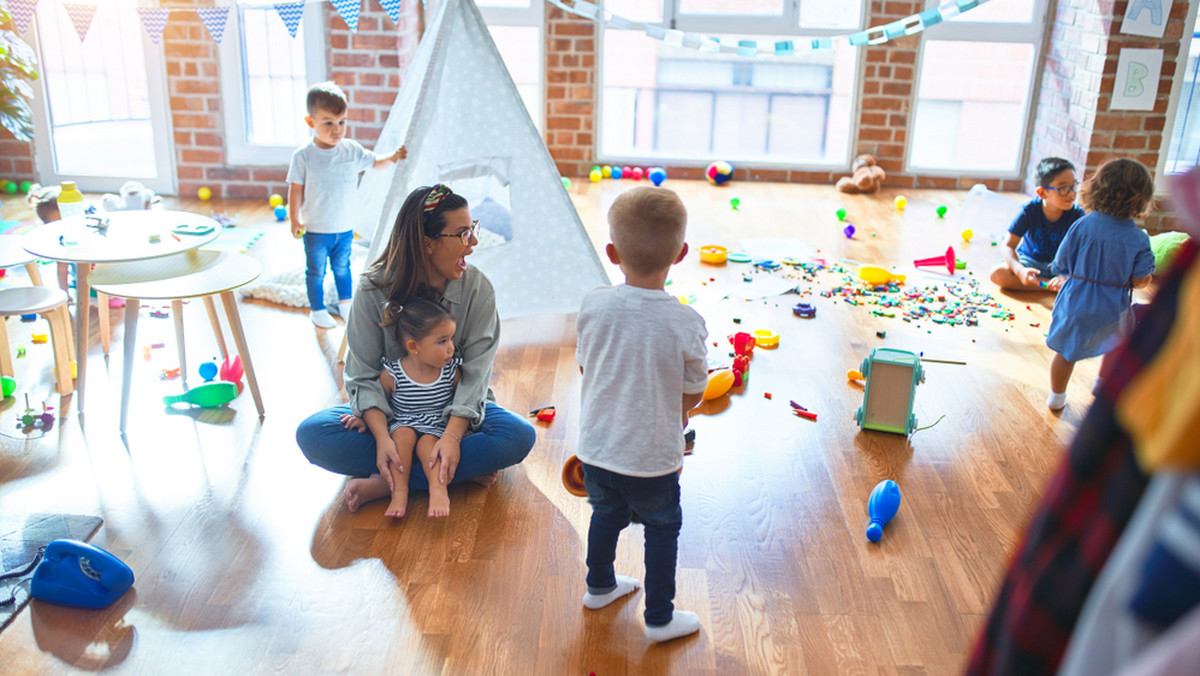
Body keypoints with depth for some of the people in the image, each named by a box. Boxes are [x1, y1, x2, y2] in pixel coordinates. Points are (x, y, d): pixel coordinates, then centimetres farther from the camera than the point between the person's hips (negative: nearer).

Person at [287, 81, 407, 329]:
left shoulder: (352, 150, -4)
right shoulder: (303, 156, -13)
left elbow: (374, 162, 10)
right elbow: (295, 189, -9)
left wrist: (392, 157, -9)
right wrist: (294, 220, -11)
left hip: (344, 227, 3)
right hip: (315, 229, -3)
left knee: (342, 267, 20)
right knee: (316, 271, 11)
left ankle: (345, 302, 39)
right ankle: (317, 309, 28)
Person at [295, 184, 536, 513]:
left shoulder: (477, 288, -11)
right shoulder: (374, 289, -12)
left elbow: (476, 371, -16)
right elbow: (364, 375, -13)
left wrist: (452, 436, -32)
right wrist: (382, 437, -31)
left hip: (455, 410, 0)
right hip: (389, 412, 0)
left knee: (520, 436, -29)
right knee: (311, 434, -25)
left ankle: (386, 483, -28)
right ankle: (462, 471, -25)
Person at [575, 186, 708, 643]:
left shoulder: (593, 307, -14)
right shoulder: (686, 323, -22)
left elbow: (586, 366, 1)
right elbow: (693, 394, -8)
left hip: (596, 448, 3)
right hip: (653, 457, -3)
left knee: (606, 515, 28)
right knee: (662, 529, 20)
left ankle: (600, 587, 51)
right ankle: (660, 618, 34)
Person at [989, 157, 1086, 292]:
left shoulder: (1077, 215, -17)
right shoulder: (1030, 211, -17)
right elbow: (1008, 246, -17)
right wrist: (1020, 271, -36)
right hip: (1029, 262, 2)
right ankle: (1050, 285, -21)